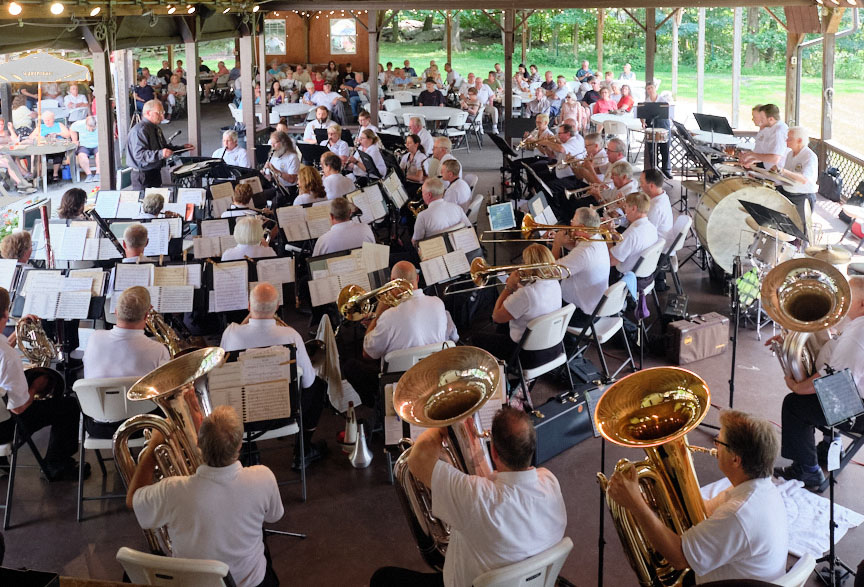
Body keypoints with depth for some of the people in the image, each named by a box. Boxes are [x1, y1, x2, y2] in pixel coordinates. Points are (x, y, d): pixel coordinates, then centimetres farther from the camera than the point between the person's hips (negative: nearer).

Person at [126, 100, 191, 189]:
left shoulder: (156, 128, 15)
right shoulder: (139, 130, -18)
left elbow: (165, 147, 26)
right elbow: (139, 154, -28)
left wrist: (182, 148, 12)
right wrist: (160, 154, -39)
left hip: (155, 172, 10)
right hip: (143, 175, -10)